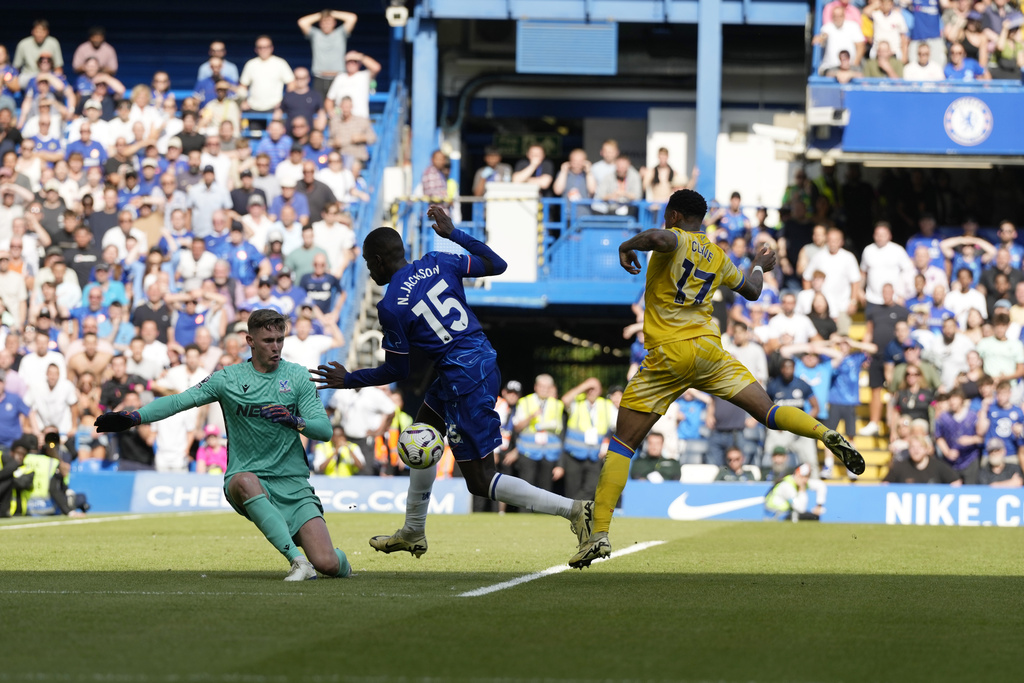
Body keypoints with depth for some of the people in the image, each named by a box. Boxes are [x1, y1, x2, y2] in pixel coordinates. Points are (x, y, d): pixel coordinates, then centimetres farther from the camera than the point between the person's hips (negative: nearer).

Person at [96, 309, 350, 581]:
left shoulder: (298, 376, 5)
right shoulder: (228, 379, 3)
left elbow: (324, 429, -1)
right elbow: (179, 401, -2)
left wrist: (295, 421, -21)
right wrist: (133, 417, -15)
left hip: (293, 482, 1)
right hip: (247, 476, 0)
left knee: (327, 564, -17)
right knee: (245, 481, -41)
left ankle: (341, 562, 24)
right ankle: (298, 560, -39)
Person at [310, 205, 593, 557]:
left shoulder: (390, 307, -12)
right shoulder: (437, 263, 3)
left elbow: (397, 371, -3)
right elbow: (496, 265, 13)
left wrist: (349, 380, 11)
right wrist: (453, 233, 21)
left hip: (463, 380, -9)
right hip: (486, 360, 9)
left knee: (481, 482, -1)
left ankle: (572, 509, -13)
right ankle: (413, 532, 41)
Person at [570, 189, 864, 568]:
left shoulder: (675, 239, -3)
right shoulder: (718, 256, 16)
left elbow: (660, 238, -28)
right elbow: (751, 290, 31)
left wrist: (628, 245, -10)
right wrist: (759, 266, 51)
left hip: (669, 353, -5)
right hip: (710, 350, 5)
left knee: (622, 443, 0)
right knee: (768, 411, 6)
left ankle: (600, 533, -7)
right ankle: (826, 434, -23)